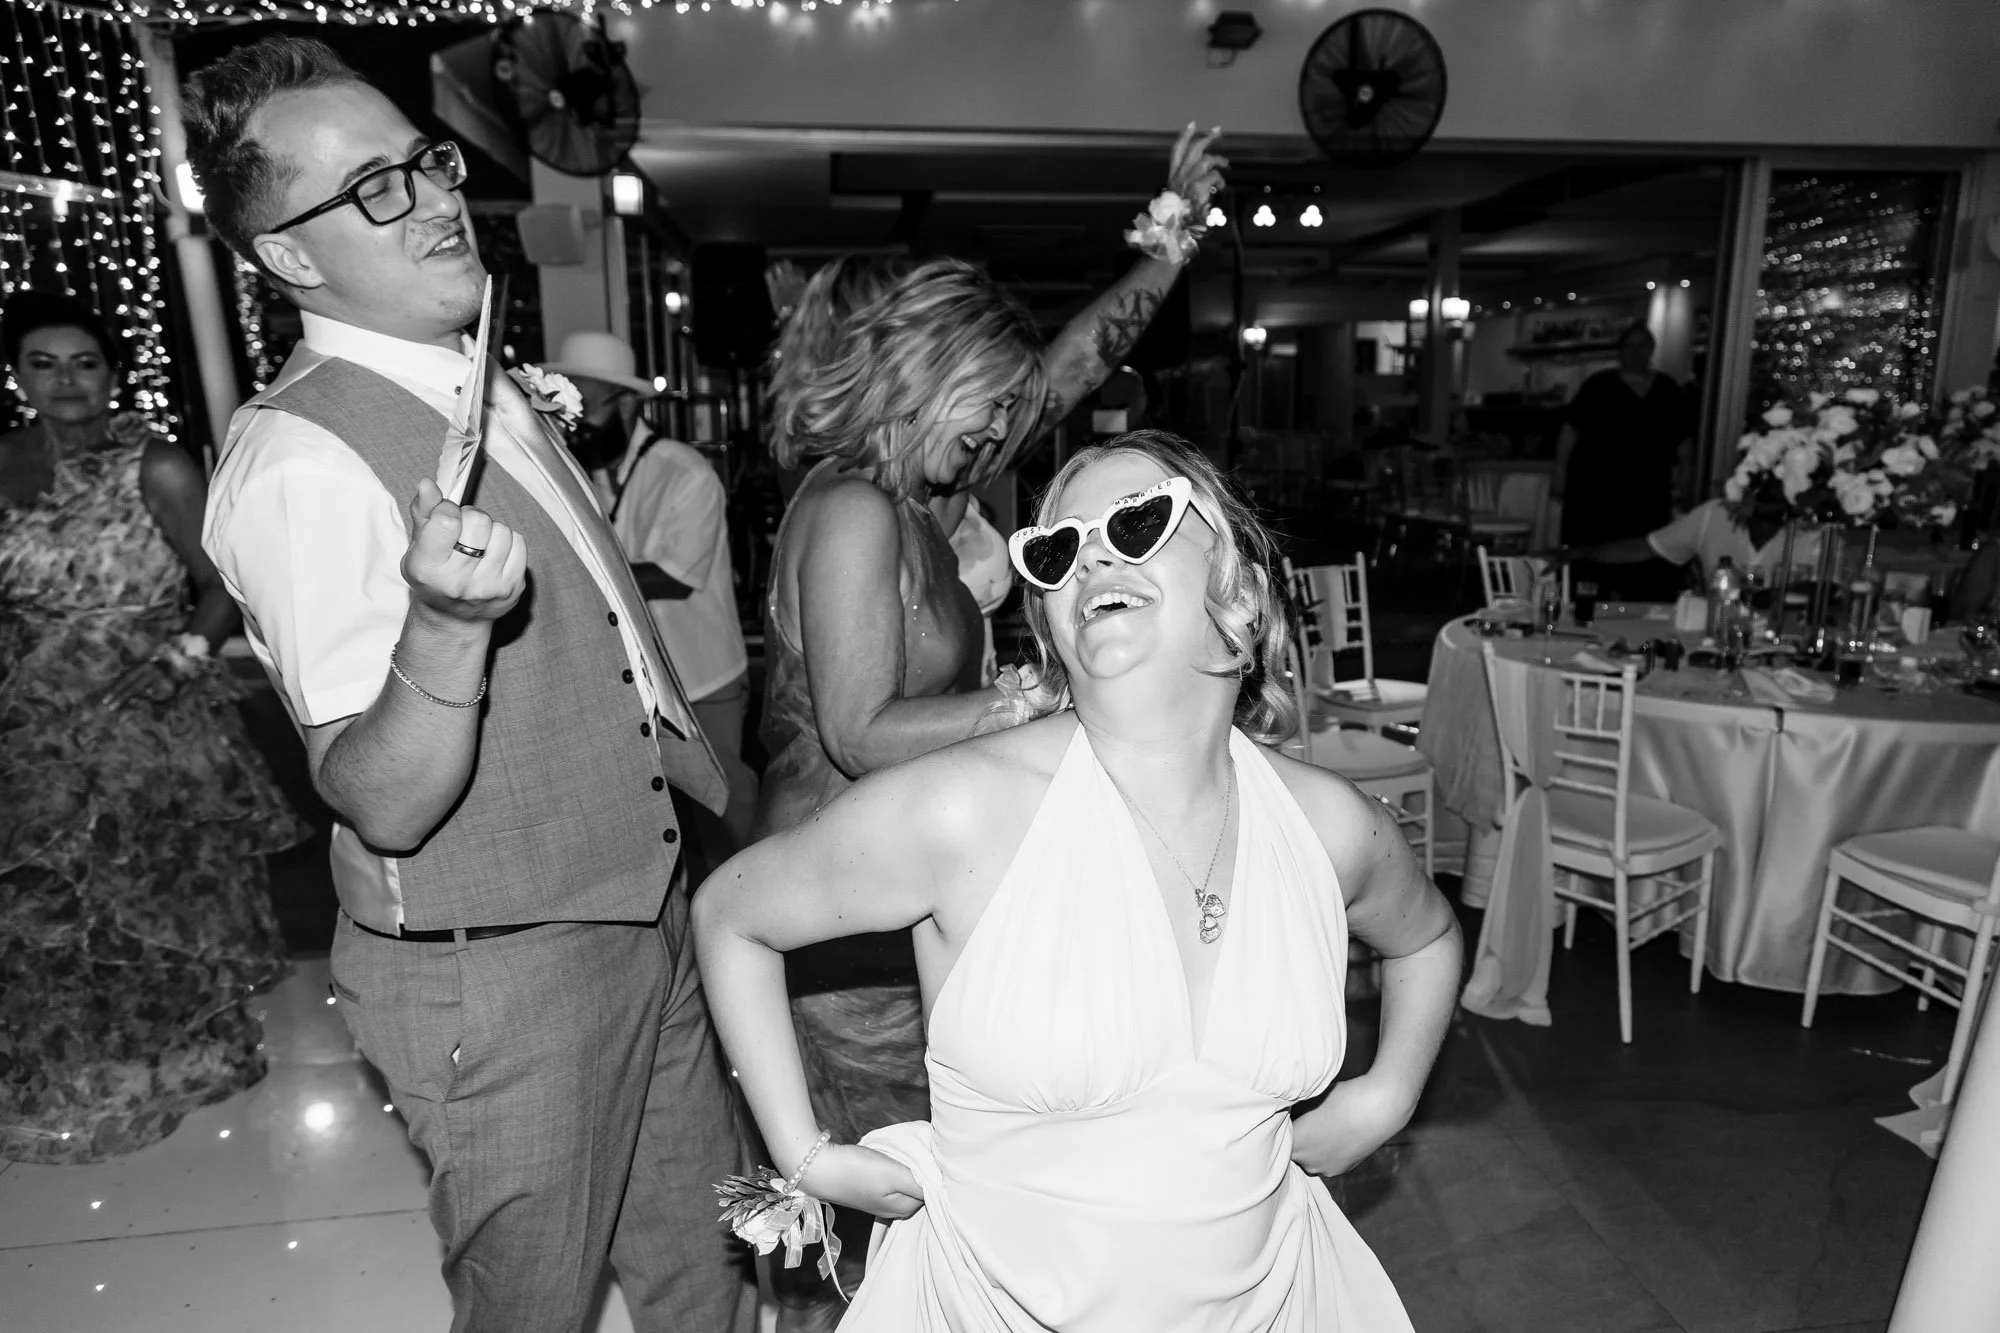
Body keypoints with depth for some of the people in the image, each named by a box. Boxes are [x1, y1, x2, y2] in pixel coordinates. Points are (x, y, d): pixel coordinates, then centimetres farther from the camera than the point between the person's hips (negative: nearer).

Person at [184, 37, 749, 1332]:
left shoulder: (489, 389, 6)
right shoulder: (299, 458, -21)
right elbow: (382, 806, -24)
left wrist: (711, 780, 17)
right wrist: (445, 629, -42)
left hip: (644, 912, 7)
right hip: (501, 979, -7)